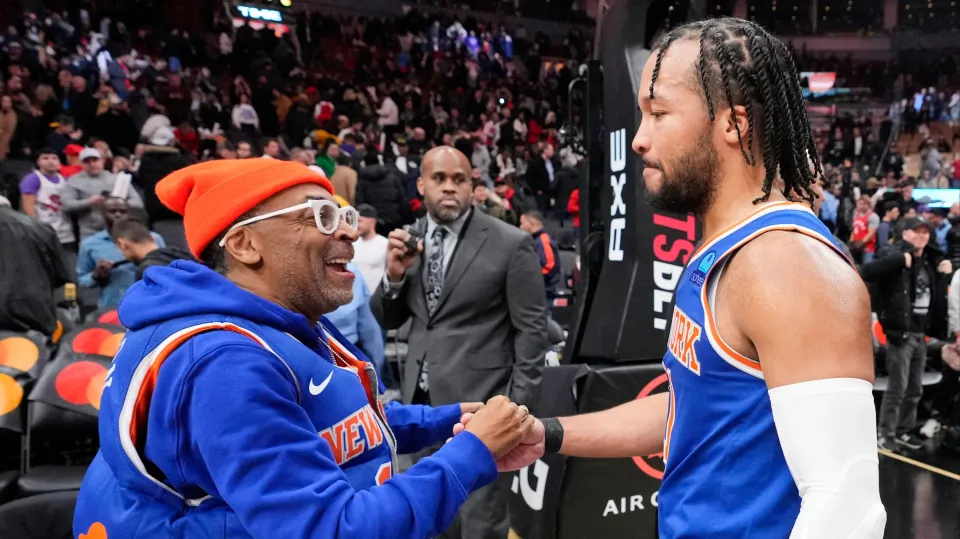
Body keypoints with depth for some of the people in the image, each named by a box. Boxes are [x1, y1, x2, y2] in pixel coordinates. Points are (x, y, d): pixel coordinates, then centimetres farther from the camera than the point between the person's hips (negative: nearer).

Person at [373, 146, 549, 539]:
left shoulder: (511, 244, -8)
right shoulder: (408, 240, 6)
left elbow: (531, 330, -7)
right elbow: (385, 320, 10)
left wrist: (519, 406, -10)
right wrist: (394, 275, -9)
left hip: (480, 400, -5)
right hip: (422, 399, 5)